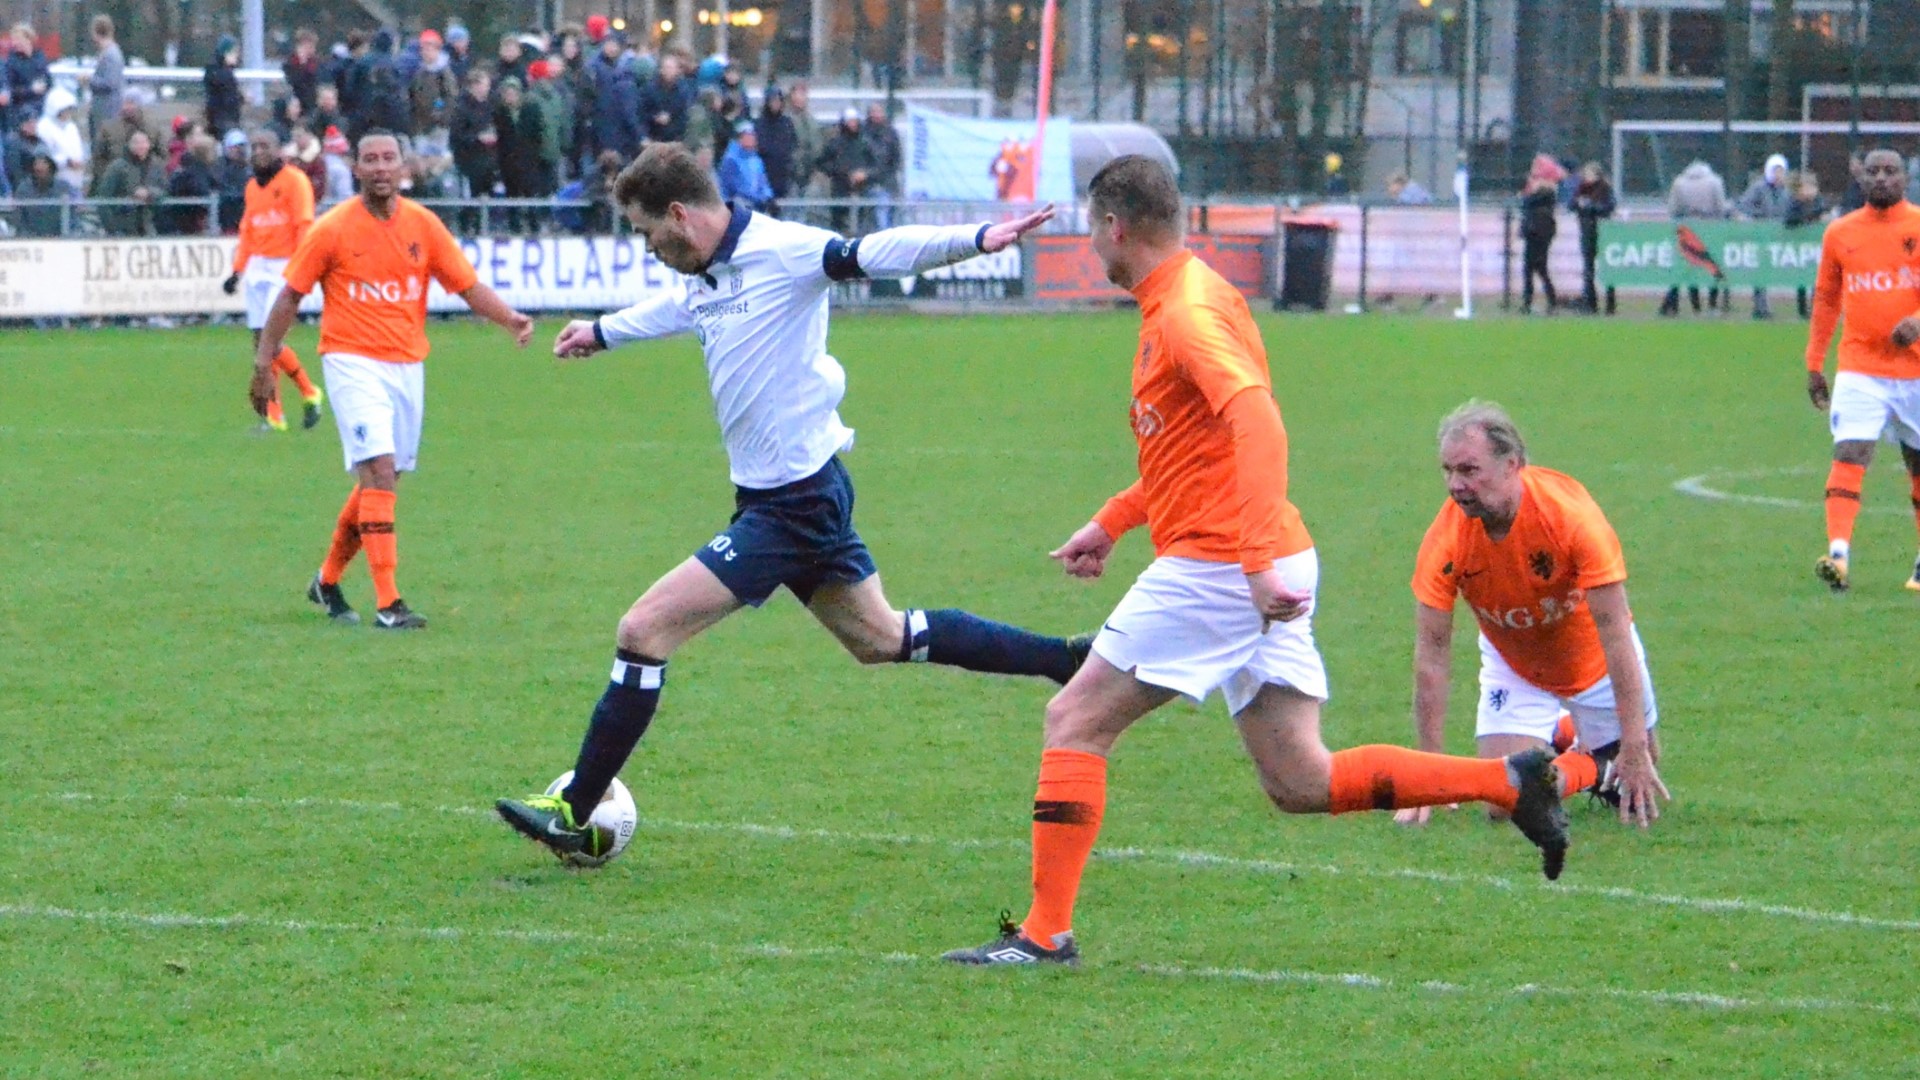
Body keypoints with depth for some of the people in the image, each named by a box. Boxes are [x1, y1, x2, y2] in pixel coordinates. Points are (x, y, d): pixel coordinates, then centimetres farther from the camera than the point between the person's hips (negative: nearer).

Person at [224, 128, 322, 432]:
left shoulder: (294, 180, -5)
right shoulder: (252, 187, 16)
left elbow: (305, 225, -11)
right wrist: (237, 271, 15)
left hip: (285, 267, -7)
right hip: (258, 268, 7)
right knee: (260, 341, 2)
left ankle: (309, 393, 6)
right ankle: (273, 415, 7)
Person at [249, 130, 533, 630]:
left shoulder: (423, 225, 3)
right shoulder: (332, 229, -6)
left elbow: (467, 285, 4)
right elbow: (290, 295, 0)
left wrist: (509, 319, -14)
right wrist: (265, 364, -3)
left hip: (407, 364, 5)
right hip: (354, 361, -5)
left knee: (380, 480, 12)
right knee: (380, 470, -18)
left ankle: (328, 580, 33)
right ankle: (388, 604, -19)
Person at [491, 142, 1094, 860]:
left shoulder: (782, 251, -18)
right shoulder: (706, 276, 9)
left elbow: (878, 254, -29)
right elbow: (675, 306, 32)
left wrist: (976, 238, -46)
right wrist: (602, 332, 52)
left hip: (795, 502, -10)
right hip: (798, 496, 10)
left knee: (645, 630, -10)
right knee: (881, 638, 20)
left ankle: (574, 816, -3)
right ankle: (1070, 660, 24)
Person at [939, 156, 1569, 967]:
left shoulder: (1187, 313, -13)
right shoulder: (1178, 301, 19)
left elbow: (1258, 423, -27)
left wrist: (1259, 560, -34)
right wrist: (1112, 522, 29)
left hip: (1214, 566, -10)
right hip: (1261, 574, 10)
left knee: (1075, 721, -1)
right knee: (1301, 784, 6)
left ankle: (1044, 932, -1)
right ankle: (1511, 782, 1)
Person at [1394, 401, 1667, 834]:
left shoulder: (1570, 513, -34)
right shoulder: (1444, 541, -29)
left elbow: (1616, 635, -31)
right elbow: (1432, 656, -23)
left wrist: (1635, 751, -33)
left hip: (1592, 658, -1)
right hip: (1513, 664, 1)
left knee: (1641, 781, 7)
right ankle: (1588, 765, 17)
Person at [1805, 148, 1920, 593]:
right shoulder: (1840, 233, 7)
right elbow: (1826, 299, 15)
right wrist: (1814, 364, 13)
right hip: (1860, 369, 1)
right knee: (1848, 456, -17)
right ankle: (1838, 553, -27)